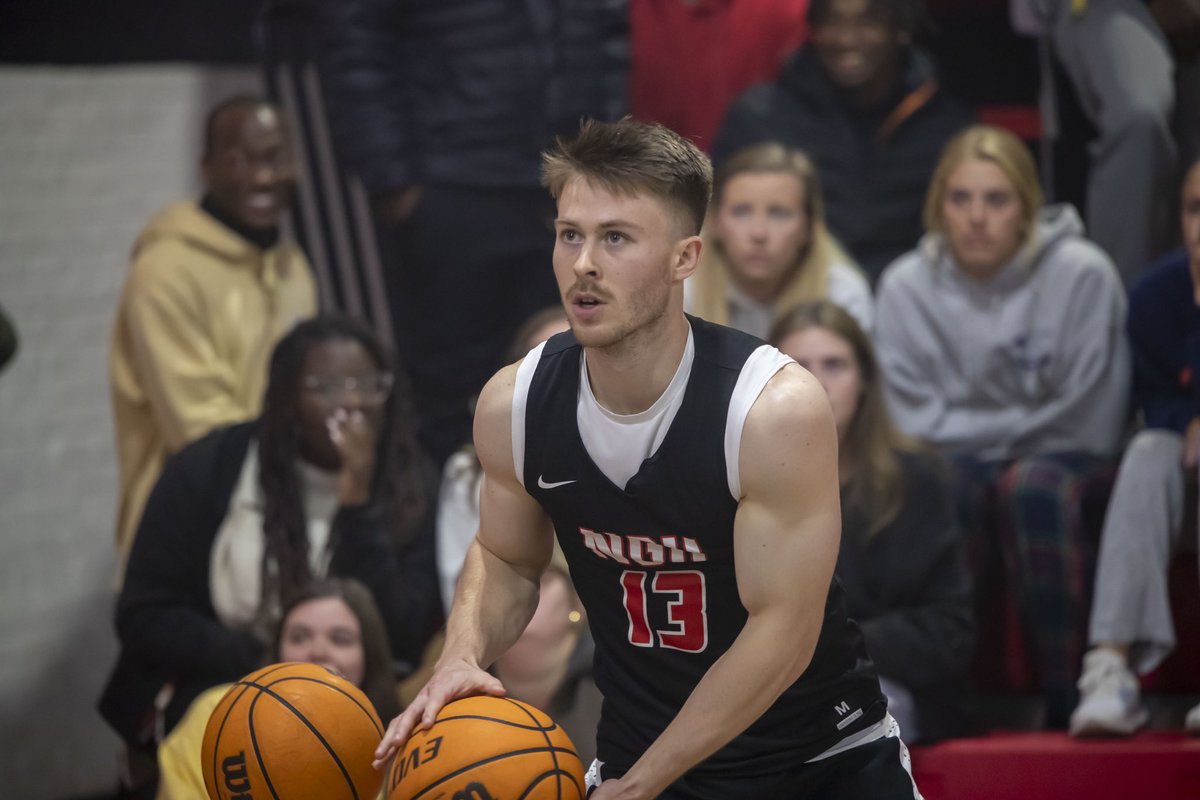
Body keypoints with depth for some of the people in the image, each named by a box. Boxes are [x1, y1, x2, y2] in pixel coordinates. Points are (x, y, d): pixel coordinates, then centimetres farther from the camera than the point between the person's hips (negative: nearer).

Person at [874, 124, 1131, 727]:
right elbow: (915, 423, 0)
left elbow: (1087, 422, -7)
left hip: (1059, 460, -1)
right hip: (960, 464, 2)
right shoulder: (905, 287, -3)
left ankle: (1067, 699, -32)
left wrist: (973, 427, -2)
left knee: (1032, 485, -36)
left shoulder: (1083, 275, -11)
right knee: (939, 485, -33)